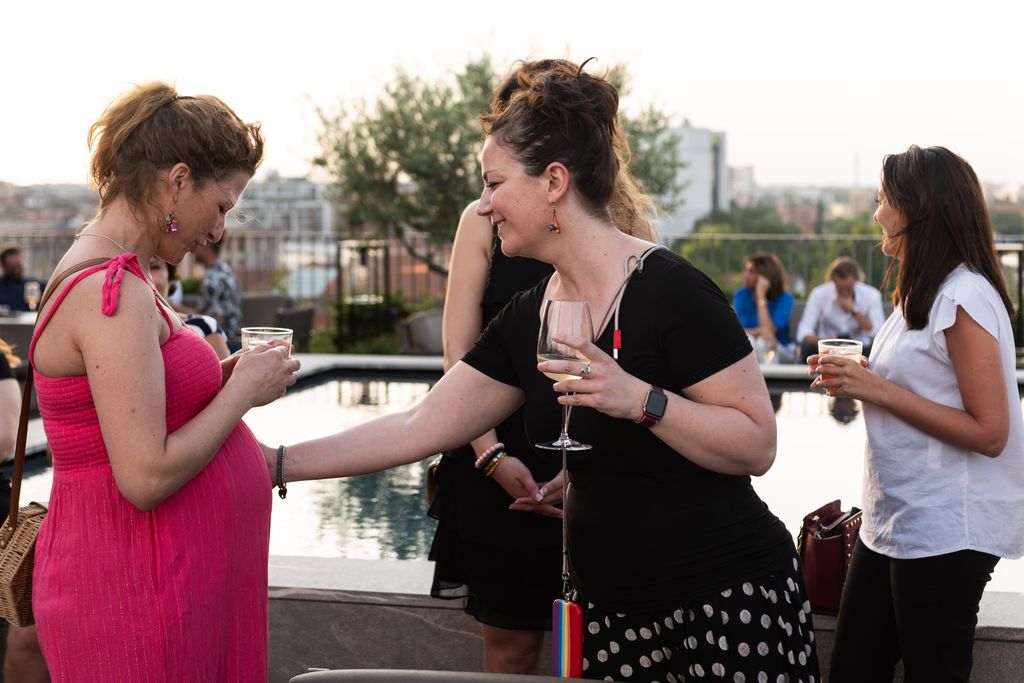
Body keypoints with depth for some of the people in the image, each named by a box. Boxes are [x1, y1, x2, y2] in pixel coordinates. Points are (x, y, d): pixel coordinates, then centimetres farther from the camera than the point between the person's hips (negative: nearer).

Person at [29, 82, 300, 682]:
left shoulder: (101, 276, 11)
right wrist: (244, 391, -13)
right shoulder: (112, 293, -21)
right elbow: (145, 476, -25)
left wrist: (225, 378, 6)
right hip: (134, 590, -10)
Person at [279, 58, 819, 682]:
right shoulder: (527, 318, 5)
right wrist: (276, 461, 4)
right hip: (612, 610, 7)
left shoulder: (670, 291, -16)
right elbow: (417, 429, 6)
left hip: (729, 608, -6)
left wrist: (641, 401, -29)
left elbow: (757, 445, -16)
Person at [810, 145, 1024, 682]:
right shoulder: (923, 292, 14)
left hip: (946, 532, -9)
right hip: (892, 519, 9)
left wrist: (878, 390, -19)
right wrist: (854, 379, 4)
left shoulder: (964, 298, -16)